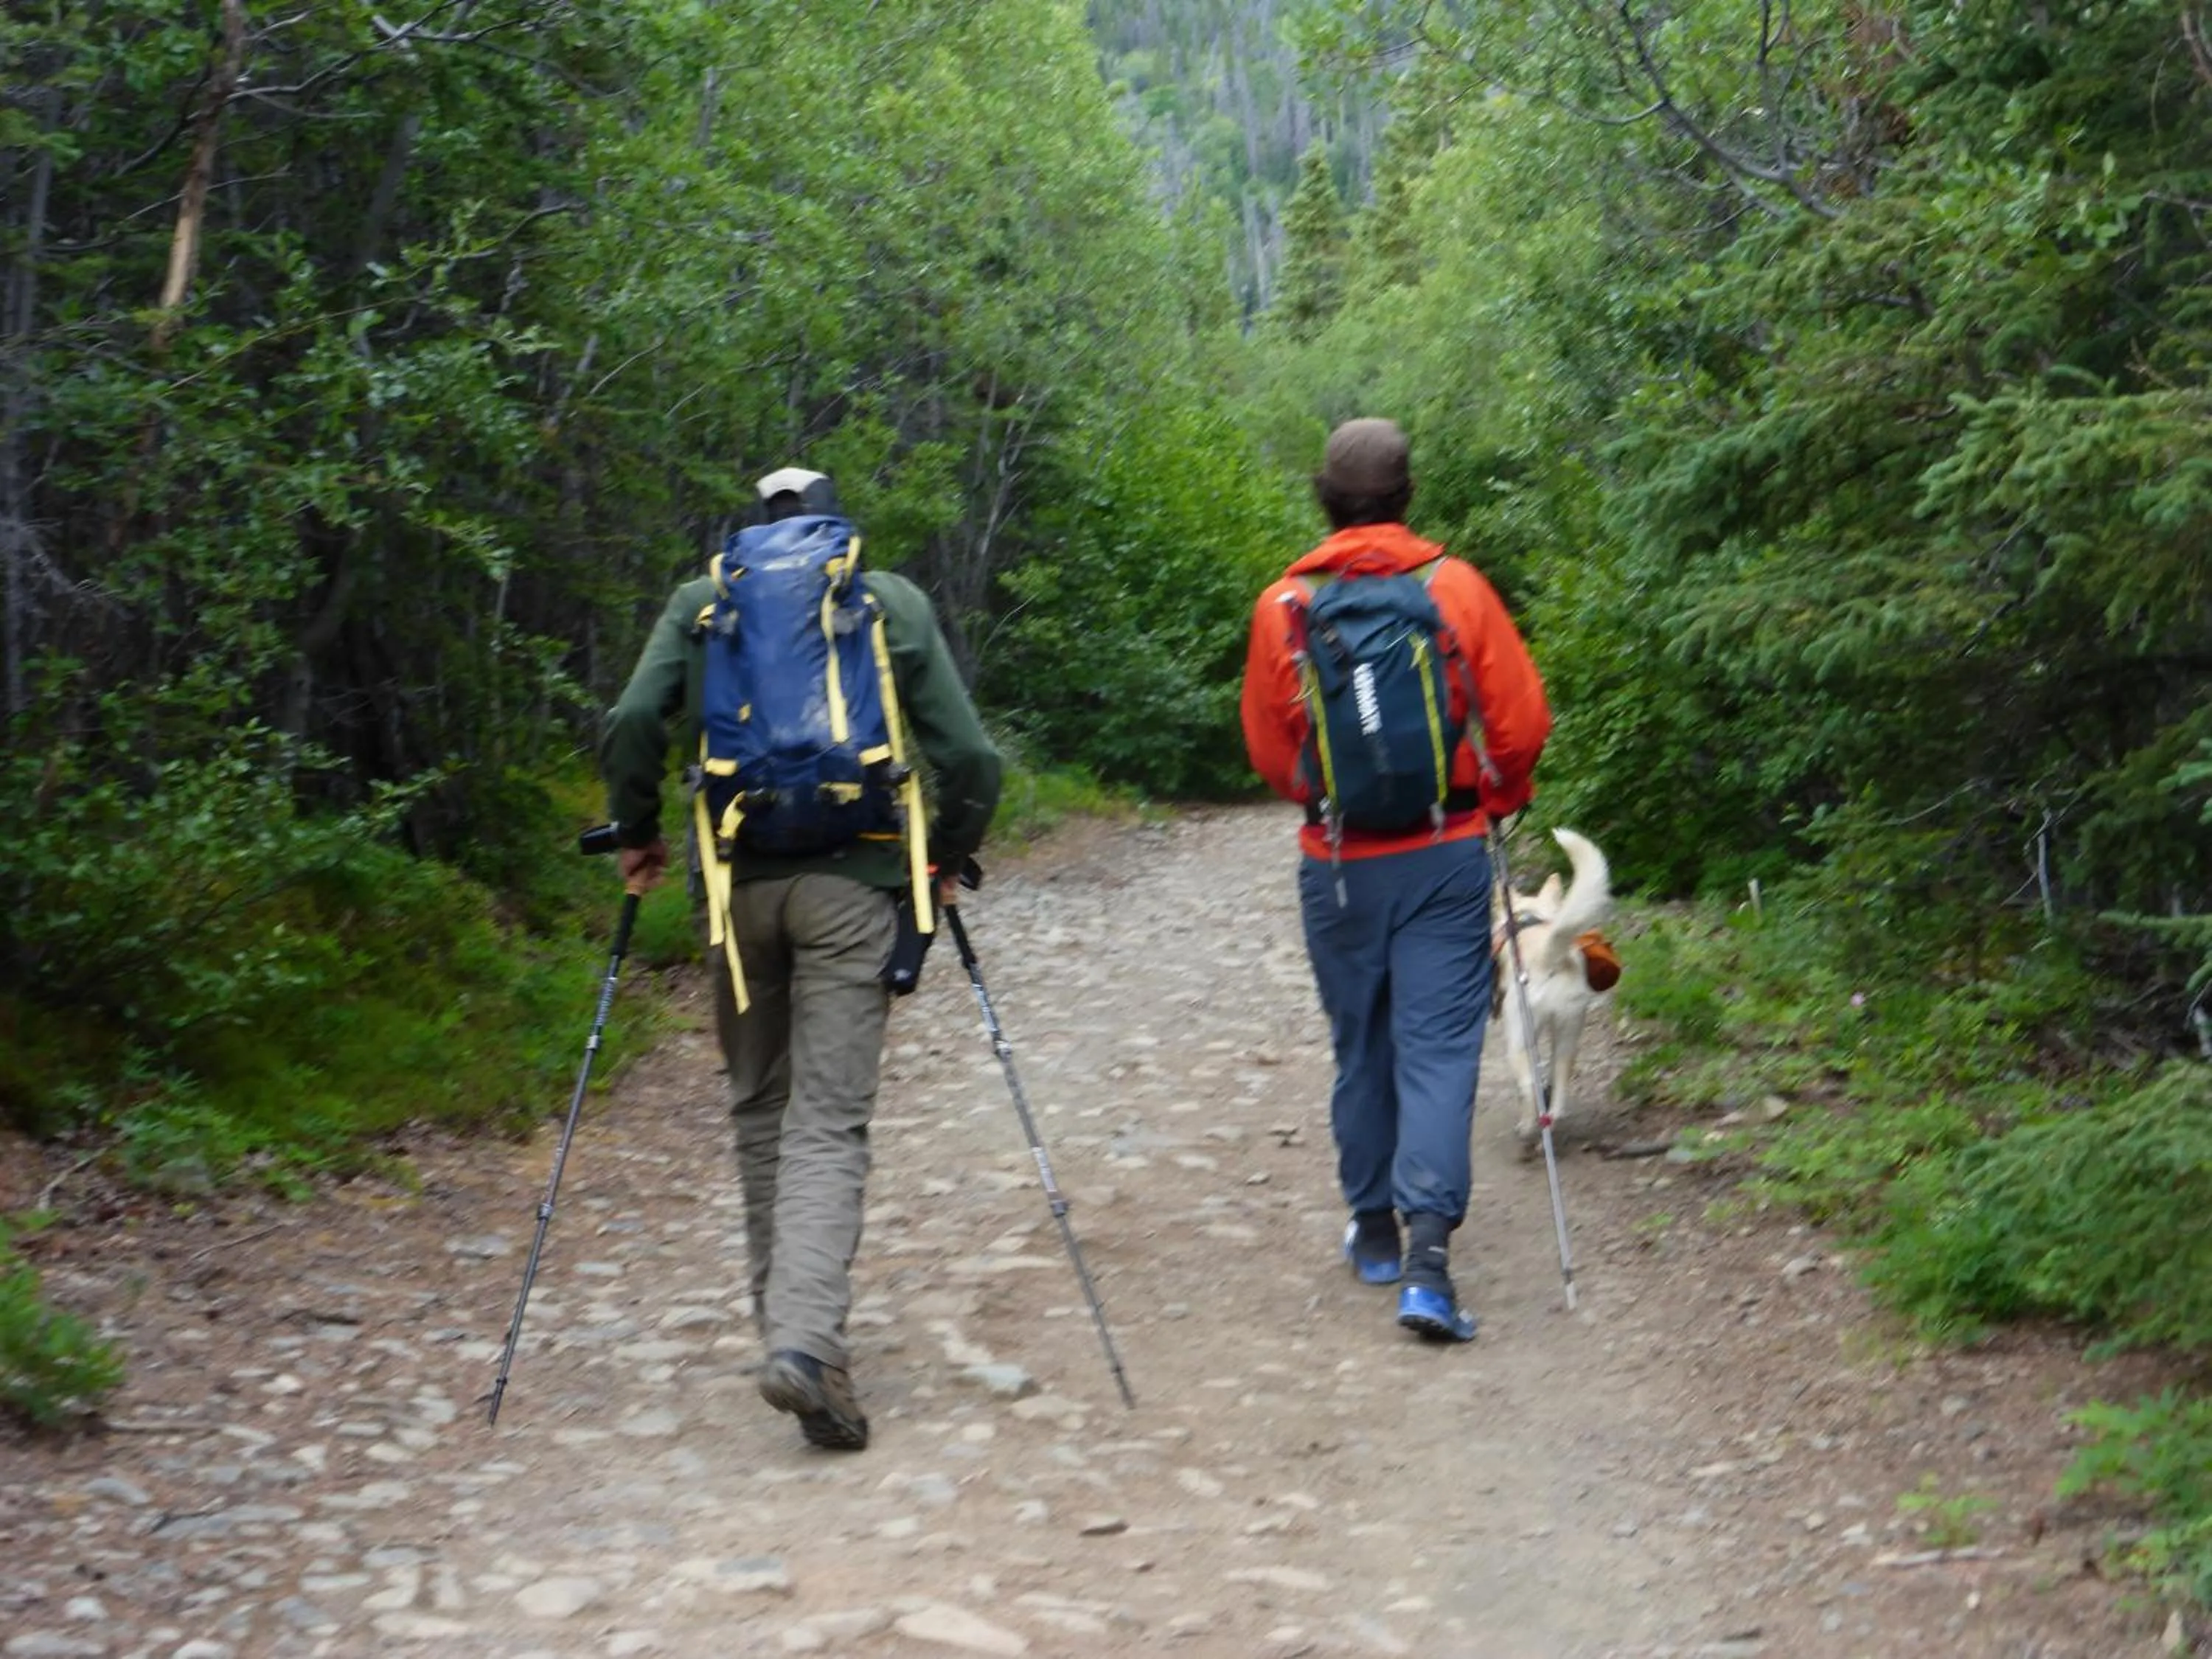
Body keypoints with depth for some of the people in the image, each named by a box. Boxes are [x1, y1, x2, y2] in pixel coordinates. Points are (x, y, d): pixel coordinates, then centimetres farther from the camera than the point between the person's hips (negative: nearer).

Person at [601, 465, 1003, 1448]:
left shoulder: (702, 602, 9)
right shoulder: (894, 604, 7)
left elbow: (633, 724, -5)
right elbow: (969, 758, 1)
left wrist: (636, 836, 9)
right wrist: (947, 861, 16)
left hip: (737, 880, 2)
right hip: (853, 885, -1)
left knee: (759, 1107, 18)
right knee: (830, 1120, -3)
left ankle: (784, 1317, 25)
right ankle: (807, 1338, -19)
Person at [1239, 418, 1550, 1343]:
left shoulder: (1284, 606, -4)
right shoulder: (1456, 587, -6)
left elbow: (1268, 751, 5)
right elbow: (1522, 721, -3)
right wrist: (1496, 804, 15)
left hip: (1337, 864, 2)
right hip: (1445, 856, -1)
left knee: (1359, 1048, 16)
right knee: (1439, 1048, -2)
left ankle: (1375, 1231, 28)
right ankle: (1428, 1251, -14)